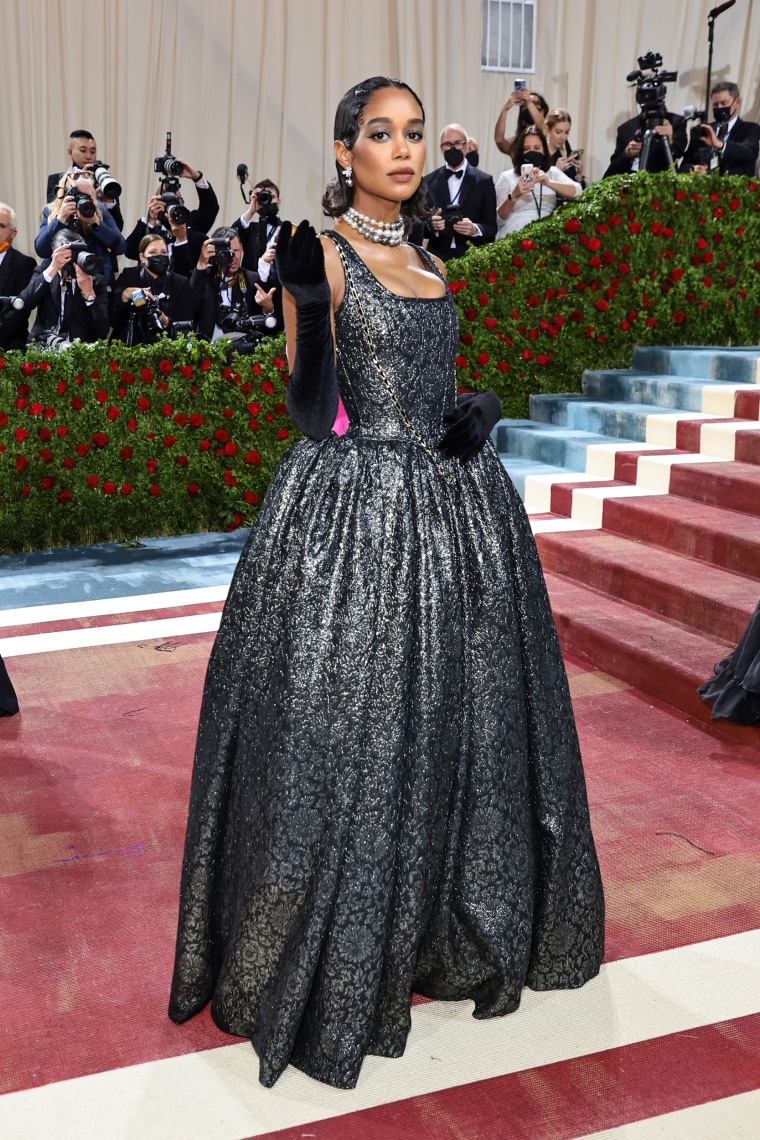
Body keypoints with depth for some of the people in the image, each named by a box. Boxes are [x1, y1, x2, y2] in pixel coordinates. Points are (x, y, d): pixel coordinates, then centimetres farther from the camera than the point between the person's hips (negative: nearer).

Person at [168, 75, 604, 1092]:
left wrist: (482, 412, 0)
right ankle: (333, 973, 16)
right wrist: (309, 303, -25)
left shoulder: (430, 266, 16)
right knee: (348, 740, -2)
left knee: (456, 726, 13)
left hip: (452, 512, 7)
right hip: (353, 513, -7)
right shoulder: (321, 255, -5)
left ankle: (461, 932, 32)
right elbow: (314, 413, -12)